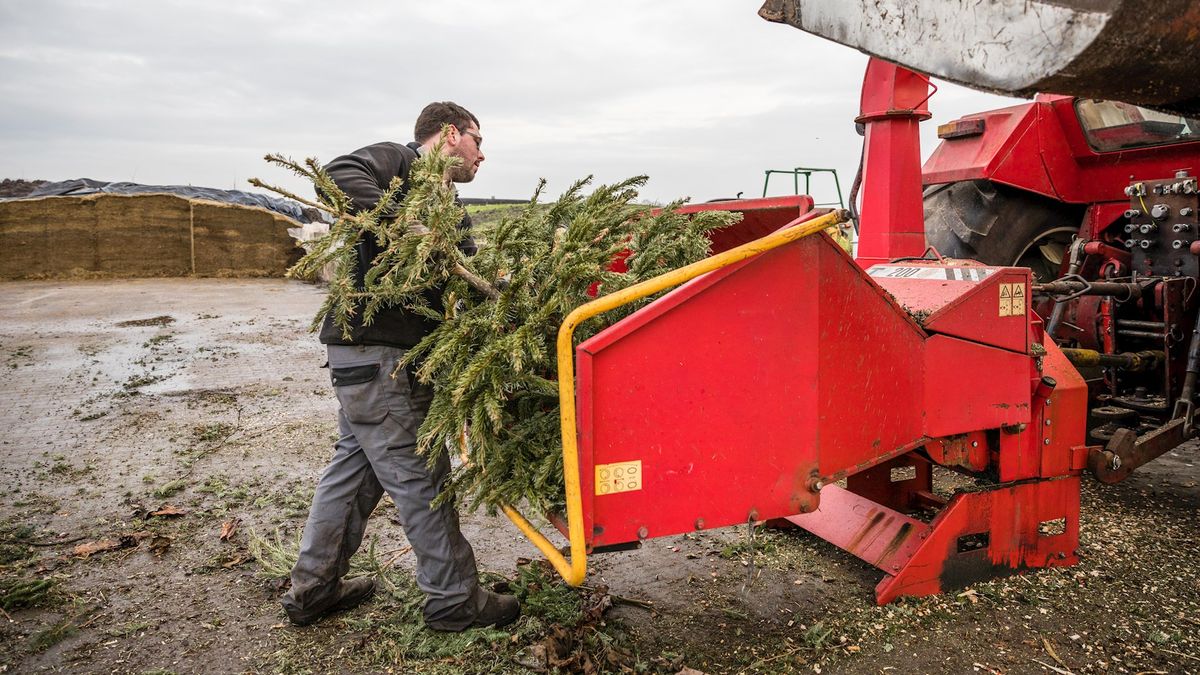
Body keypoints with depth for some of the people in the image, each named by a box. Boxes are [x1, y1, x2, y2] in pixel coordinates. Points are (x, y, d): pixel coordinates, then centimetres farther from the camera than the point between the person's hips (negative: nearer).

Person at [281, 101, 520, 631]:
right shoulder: (398, 161, -3)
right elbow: (341, 175, -24)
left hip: (365, 355, 10)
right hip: (376, 352, -10)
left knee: (355, 466, 17)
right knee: (420, 478, -1)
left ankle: (313, 588, 32)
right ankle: (454, 600, 13)